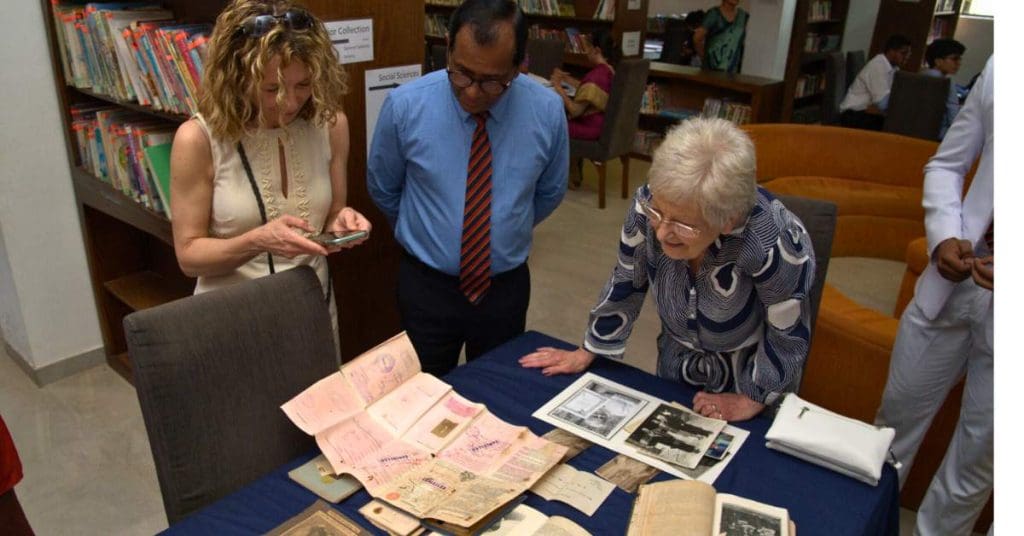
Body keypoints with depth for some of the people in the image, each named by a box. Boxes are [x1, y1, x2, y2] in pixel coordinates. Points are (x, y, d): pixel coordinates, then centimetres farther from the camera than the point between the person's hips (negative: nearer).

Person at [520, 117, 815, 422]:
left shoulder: (773, 240, -37)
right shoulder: (649, 203, -28)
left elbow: (789, 333, -20)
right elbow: (626, 283, -10)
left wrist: (753, 399, -11)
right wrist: (587, 353, -2)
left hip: (749, 374, -3)